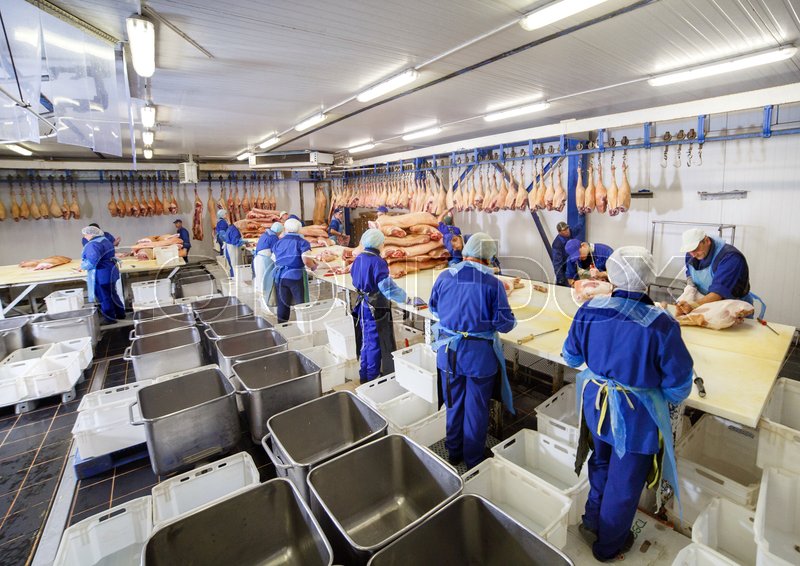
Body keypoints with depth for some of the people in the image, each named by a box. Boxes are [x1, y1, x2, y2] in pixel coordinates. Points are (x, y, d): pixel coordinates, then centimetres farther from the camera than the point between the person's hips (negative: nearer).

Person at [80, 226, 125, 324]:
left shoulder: (93, 244, -21)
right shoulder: (105, 240, 10)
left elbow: (92, 261, -30)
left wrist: (83, 265, -12)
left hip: (101, 275, -10)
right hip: (110, 271, 10)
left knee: (104, 297, 3)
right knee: (112, 295, 19)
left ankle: (110, 319, 12)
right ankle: (120, 314, 29)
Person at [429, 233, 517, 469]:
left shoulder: (444, 277, -4)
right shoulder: (493, 283, -15)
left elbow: (434, 308, 11)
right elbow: (504, 324, -13)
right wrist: (512, 320, 10)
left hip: (448, 351, 3)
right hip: (480, 354, -3)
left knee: (453, 404, 21)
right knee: (476, 408, 15)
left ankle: (453, 453, 39)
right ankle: (474, 458, 32)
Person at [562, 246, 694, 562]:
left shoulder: (590, 310, -15)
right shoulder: (660, 323, -25)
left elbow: (571, 356, 0)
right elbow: (678, 383, -14)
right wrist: (665, 399, 8)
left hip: (596, 403, 4)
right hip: (635, 414, -3)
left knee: (601, 465, 29)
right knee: (624, 481, 18)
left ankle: (592, 523, 50)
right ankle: (609, 545, 41)